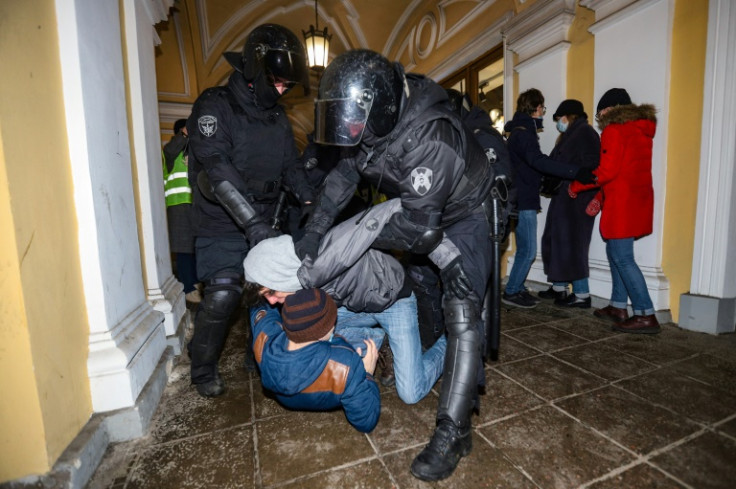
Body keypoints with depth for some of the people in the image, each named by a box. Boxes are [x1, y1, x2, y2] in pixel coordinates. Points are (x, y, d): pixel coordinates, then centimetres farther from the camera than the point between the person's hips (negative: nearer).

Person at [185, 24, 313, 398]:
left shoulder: (277, 116, 11)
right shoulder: (215, 107, -10)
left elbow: (291, 166, 13)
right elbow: (217, 169, -24)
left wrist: (309, 202, -4)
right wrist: (252, 221, -34)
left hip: (264, 224, 6)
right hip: (222, 226, -5)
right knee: (222, 295, -11)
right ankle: (203, 370, 15)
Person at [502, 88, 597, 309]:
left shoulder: (519, 131, 18)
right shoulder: (524, 133, -14)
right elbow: (539, 161, -31)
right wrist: (576, 172, -36)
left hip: (522, 199, 10)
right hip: (524, 200, -10)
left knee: (524, 250, 15)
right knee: (527, 251, -5)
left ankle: (517, 288, 24)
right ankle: (511, 292, 5)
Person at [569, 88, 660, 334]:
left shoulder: (614, 130, -9)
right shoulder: (642, 130, 19)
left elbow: (607, 171, -17)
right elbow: (627, 169, 18)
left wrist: (576, 187, -4)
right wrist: (600, 198, 17)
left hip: (622, 203, -9)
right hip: (638, 200, 9)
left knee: (623, 258, -6)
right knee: (615, 254, 14)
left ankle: (646, 315, -2)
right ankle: (618, 307, 20)